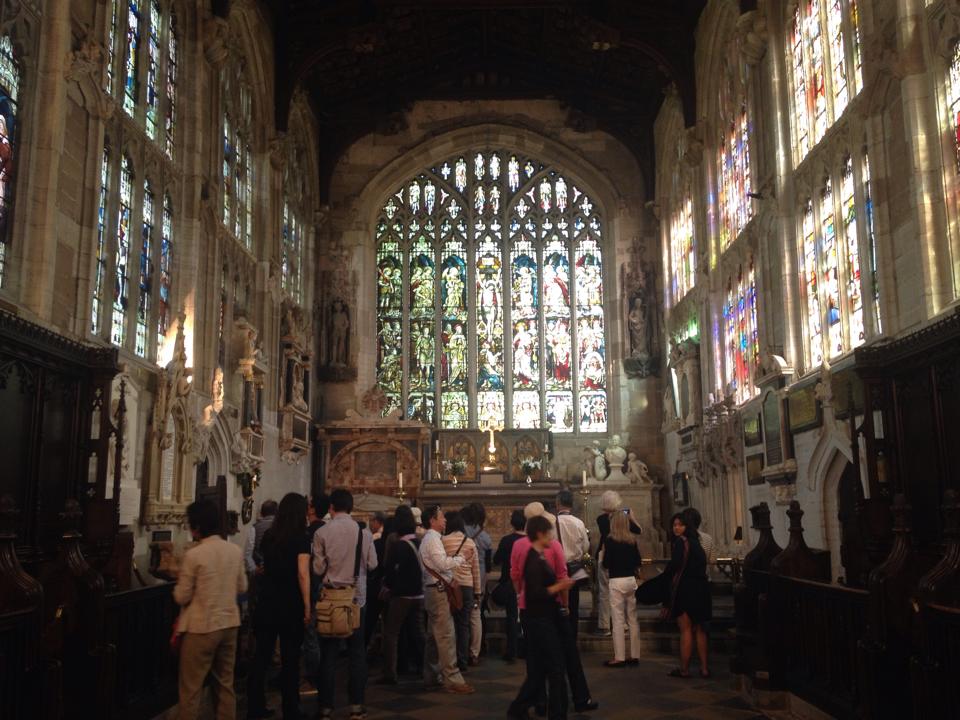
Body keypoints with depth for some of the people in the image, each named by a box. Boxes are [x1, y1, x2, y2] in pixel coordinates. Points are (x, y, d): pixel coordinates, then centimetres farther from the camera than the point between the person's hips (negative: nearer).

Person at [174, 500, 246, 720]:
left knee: (190, 688, 6)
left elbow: (181, 597, -9)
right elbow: (242, 587, 9)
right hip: (229, 623, 5)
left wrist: (181, 584, 9)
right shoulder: (235, 551, 0)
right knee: (225, 684, 16)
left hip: (202, 627, -5)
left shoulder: (194, 555, -16)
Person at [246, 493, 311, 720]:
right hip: (291, 604, -5)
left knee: (262, 654, 10)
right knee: (290, 658, 5)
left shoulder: (268, 535, 5)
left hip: (267, 601, 5)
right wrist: (308, 607, -13)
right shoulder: (300, 538, -11)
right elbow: (303, 575, -16)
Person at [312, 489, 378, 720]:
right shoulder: (363, 532, -6)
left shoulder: (322, 533, -9)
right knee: (357, 653, 10)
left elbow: (318, 568, -8)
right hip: (356, 596, 1)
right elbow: (372, 564, -2)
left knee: (328, 654, 7)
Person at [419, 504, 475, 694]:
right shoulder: (433, 539, -14)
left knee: (434, 635, 15)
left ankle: (431, 676, 22)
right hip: (438, 590, -11)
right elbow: (443, 563, -23)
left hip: (434, 589, 11)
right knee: (446, 636, -10)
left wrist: (449, 578, 10)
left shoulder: (430, 538, 18)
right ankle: (452, 679, -9)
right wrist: (460, 559, -9)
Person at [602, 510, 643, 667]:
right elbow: (638, 562, 9)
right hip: (631, 580, 5)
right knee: (633, 619, 10)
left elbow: (606, 564, -8)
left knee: (618, 620, -2)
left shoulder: (610, 540, -8)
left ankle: (619, 657, -2)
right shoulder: (633, 540, 4)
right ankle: (635, 655, 15)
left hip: (617, 582, -5)